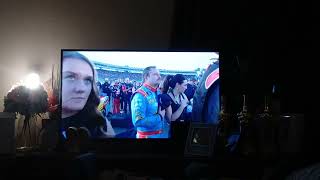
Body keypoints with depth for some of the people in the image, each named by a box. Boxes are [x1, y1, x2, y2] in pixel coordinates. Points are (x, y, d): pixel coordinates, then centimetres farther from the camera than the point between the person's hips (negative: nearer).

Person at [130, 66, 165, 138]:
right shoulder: (140, 95, -20)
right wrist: (159, 116, -18)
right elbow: (138, 121, -29)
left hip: (159, 134, 8)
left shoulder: (158, 93, 6)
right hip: (147, 136, -8)